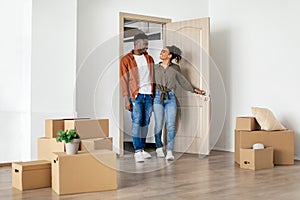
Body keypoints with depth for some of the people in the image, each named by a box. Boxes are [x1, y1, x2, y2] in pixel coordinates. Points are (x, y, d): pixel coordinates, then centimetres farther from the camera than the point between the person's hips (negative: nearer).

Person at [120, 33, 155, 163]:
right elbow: (124, 80, -4)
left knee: (145, 123, 6)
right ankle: (137, 151, -6)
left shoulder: (149, 59, 14)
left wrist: (155, 95, 11)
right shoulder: (126, 60, -1)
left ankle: (142, 149, 14)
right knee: (137, 122, -8)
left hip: (149, 95, 5)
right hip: (136, 95, -4)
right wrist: (126, 99, -9)